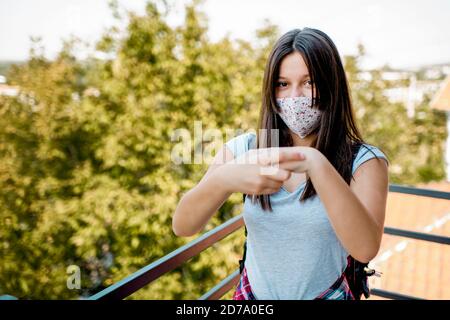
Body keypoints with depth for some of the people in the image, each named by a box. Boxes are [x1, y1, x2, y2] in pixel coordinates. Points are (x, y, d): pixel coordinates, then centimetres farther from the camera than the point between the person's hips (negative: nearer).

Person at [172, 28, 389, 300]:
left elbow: (366, 249, -30)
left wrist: (317, 165, -42)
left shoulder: (364, 161, -15)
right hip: (252, 293, 2)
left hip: (328, 293, -1)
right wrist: (222, 179, -39)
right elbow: (182, 227, -20)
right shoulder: (243, 149, -11)